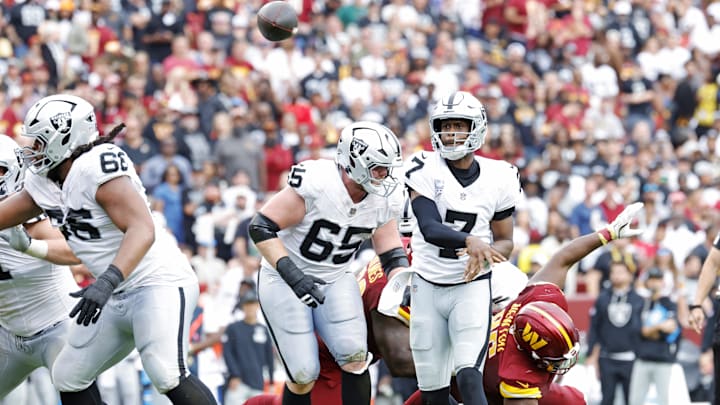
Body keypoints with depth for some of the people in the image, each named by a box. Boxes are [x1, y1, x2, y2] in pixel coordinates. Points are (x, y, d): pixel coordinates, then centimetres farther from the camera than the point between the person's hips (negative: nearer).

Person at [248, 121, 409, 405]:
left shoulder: (383, 200, -7)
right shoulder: (316, 182, -27)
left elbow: (392, 255, 4)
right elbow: (261, 227, -24)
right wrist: (292, 275, -32)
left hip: (335, 281, 5)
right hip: (285, 282, -5)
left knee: (355, 358, -16)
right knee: (304, 376, -8)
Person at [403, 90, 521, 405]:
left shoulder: (497, 179, -3)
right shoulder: (425, 170, -9)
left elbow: (505, 241, 6)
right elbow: (428, 228, -22)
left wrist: (483, 256, -17)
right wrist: (470, 240, -41)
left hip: (472, 287, -1)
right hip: (428, 287, 1)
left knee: (469, 378, -20)